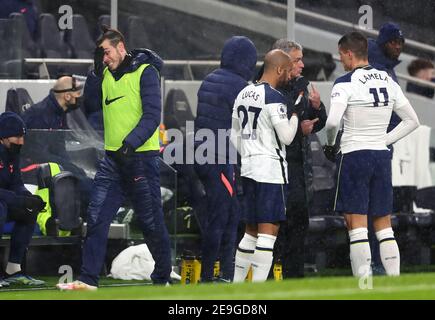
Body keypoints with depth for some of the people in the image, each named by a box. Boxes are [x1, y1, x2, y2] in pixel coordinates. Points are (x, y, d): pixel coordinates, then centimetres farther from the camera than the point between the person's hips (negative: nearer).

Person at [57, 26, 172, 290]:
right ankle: (89, 279, -2)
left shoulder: (145, 72, -7)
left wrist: (130, 144, -24)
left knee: (151, 221, 2)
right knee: (97, 217, -2)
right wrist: (96, 71, 3)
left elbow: (152, 115, -14)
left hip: (141, 157, -6)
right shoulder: (106, 75, 13)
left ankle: (163, 278, 16)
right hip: (113, 157, 6)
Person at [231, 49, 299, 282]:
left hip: (248, 168, 9)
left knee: (251, 230, 16)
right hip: (270, 169, -9)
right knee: (269, 230, -9)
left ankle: (236, 283, 17)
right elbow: (286, 137, -13)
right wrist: (295, 115, 2)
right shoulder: (274, 98, -14)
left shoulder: (244, 94, 13)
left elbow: (235, 135, 19)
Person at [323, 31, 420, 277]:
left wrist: (330, 144, -3)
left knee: (357, 226, -3)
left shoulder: (346, 83, -10)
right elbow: (412, 121, 13)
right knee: (384, 225, 11)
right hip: (382, 156, 6)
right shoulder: (389, 81, 9)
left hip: (354, 155, -6)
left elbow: (333, 122, -22)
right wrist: (385, 140, 13)